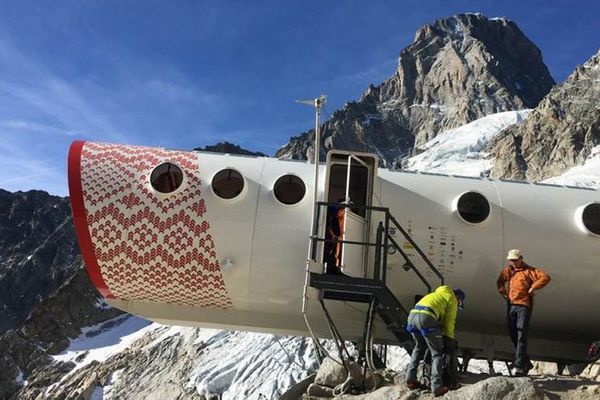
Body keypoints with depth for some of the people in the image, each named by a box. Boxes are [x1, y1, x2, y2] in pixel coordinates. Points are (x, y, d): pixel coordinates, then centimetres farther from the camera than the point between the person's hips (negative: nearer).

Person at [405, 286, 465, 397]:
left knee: (419, 347, 26)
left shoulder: (437, 295, 37)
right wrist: (450, 338, 22)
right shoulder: (452, 299, 16)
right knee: (437, 352, 4)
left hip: (412, 315, 7)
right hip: (426, 317, -7)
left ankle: (410, 379, 18)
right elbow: (449, 321, 10)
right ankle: (436, 386, -5)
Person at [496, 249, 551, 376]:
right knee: (513, 334, 10)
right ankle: (526, 363, 25)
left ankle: (519, 366, -14)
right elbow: (500, 282, 31)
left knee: (521, 335, -12)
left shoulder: (528, 270, -2)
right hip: (510, 305, 7)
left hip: (523, 305, -6)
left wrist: (533, 288, -17)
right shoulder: (507, 270, 14)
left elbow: (545, 277, -14)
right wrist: (503, 292, 16)